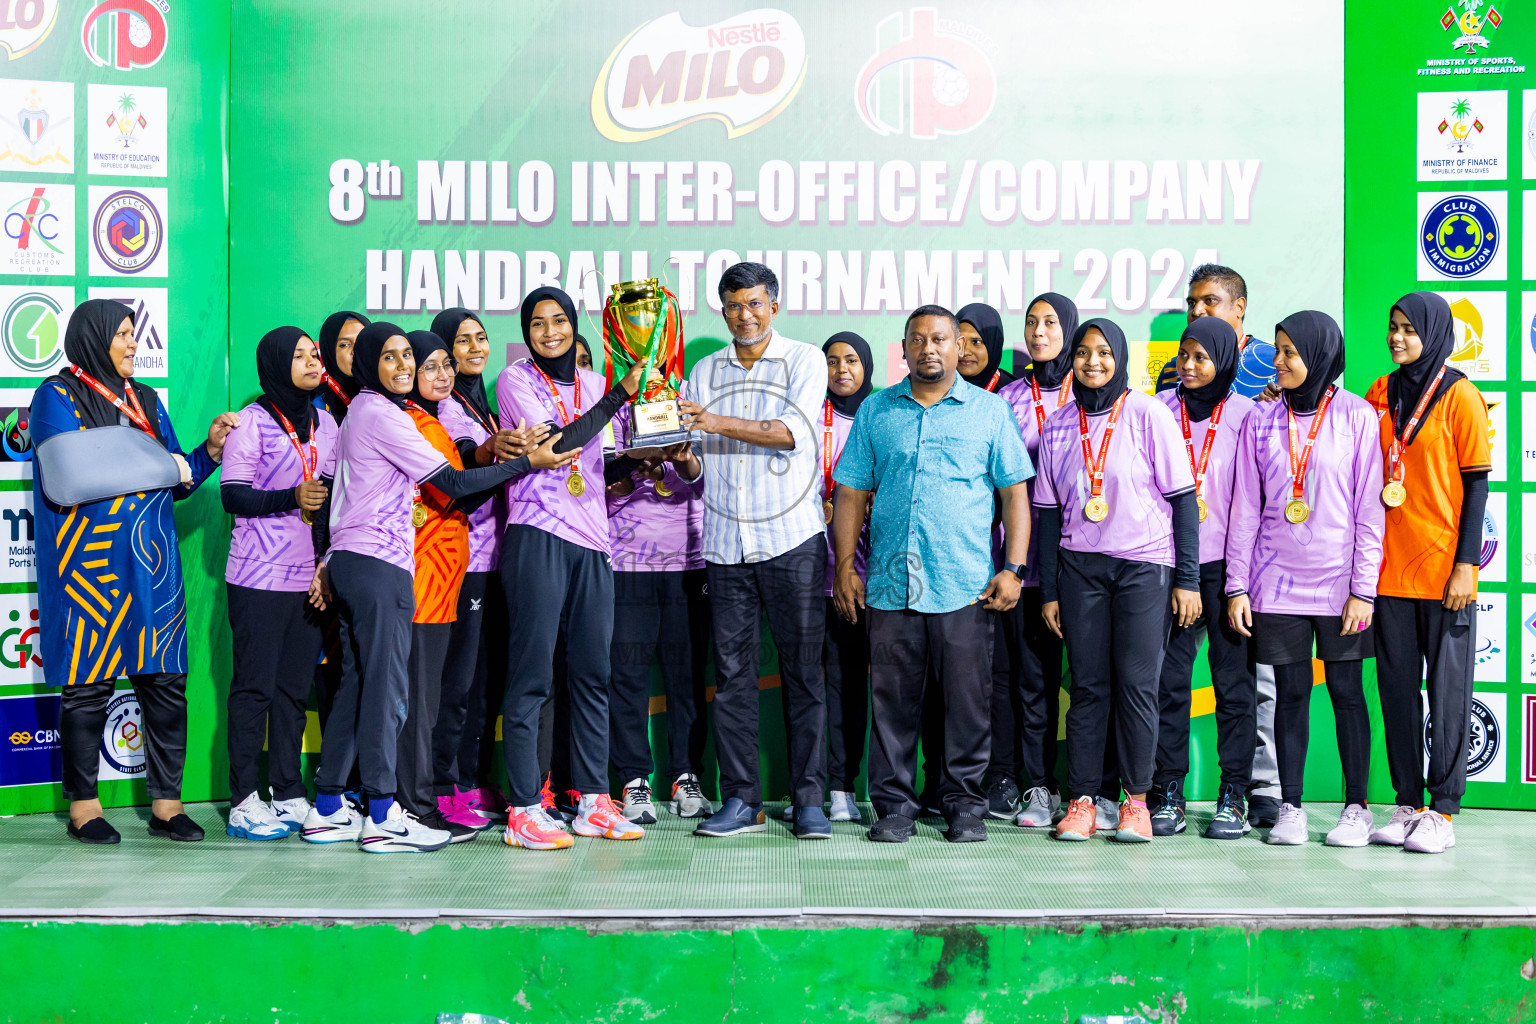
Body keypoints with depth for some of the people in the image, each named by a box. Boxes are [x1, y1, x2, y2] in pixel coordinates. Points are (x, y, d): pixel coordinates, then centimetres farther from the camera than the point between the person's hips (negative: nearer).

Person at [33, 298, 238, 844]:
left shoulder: (147, 400, 18)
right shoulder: (58, 396, 0)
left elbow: (178, 481, 18)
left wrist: (210, 448, 1)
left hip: (152, 559, 5)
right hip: (91, 564, -5)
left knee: (166, 680, 2)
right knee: (88, 683, 1)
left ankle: (166, 803, 10)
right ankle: (83, 806, 13)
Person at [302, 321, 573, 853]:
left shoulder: (360, 411, 18)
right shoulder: (384, 415, -12)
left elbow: (338, 488, 22)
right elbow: (452, 482, -14)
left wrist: (329, 559, 26)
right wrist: (530, 461, -11)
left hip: (350, 561, 10)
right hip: (379, 565, -10)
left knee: (357, 684, 12)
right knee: (387, 688, -6)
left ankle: (327, 810, 16)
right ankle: (382, 817, -3)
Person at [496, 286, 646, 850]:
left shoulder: (593, 384, 18)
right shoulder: (516, 380, 2)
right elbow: (560, 443, -11)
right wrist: (619, 395, -13)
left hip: (591, 539, 6)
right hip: (537, 534, -6)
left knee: (593, 671, 6)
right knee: (531, 672, -6)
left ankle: (593, 802, 13)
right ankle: (524, 809, -3)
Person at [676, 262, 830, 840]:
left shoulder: (804, 360, 4)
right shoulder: (705, 371, 15)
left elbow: (793, 432, -13)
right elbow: (699, 467, 12)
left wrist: (720, 422, -21)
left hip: (792, 537, -3)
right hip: (726, 542, 3)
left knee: (803, 672, 0)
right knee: (731, 673, 2)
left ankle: (808, 799, 6)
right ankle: (741, 800, 10)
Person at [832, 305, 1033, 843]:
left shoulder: (990, 410, 8)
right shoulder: (875, 411, 12)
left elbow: (1014, 494, 6)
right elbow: (852, 494, 12)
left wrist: (1013, 568, -3)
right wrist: (845, 567, 4)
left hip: (966, 587, -1)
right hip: (890, 583, 1)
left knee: (968, 700, 2)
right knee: (892, 699, 4)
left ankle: (964, 802, 15)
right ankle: (894, 803, 15)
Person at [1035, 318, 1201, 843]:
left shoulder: (1149, 413, 0)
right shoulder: (1058, 425, 9)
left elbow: (1184, 498, -1)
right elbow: (1049, 511, 11)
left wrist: (1188, 578, -6)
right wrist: (1048, 591, 8)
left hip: (1145, 564, -2)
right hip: (1080, 566, 2)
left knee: (1136, 681, -5)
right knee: (1088, 683, 1)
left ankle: (1136, 800, 6)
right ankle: (1081, 800, 6)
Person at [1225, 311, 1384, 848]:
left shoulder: (1357, 416, -1)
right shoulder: (1261, 420, 6)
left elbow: (1369, 508, -2)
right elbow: (1246, 507, 6)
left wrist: (1363, 588, -7)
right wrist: (1237, 586, 2)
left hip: (1338, 580, -2)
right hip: (1277, 579, 2)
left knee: (1347, 690, 4)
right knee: (1291, 692, 5)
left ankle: (1356, 808, 14)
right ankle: (1290, 808, 12)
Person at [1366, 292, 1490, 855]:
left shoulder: (1458, 395, -4)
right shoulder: (1380, 393, 9)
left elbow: (1477, 484, -5)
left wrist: (1466, 563, -10)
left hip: (1444, 569, -4)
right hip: (1390, 567, 5)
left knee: (1447, 688, 2)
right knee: (1397, 686, 7)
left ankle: (1442, 810, 10)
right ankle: (1407, 803, 17)